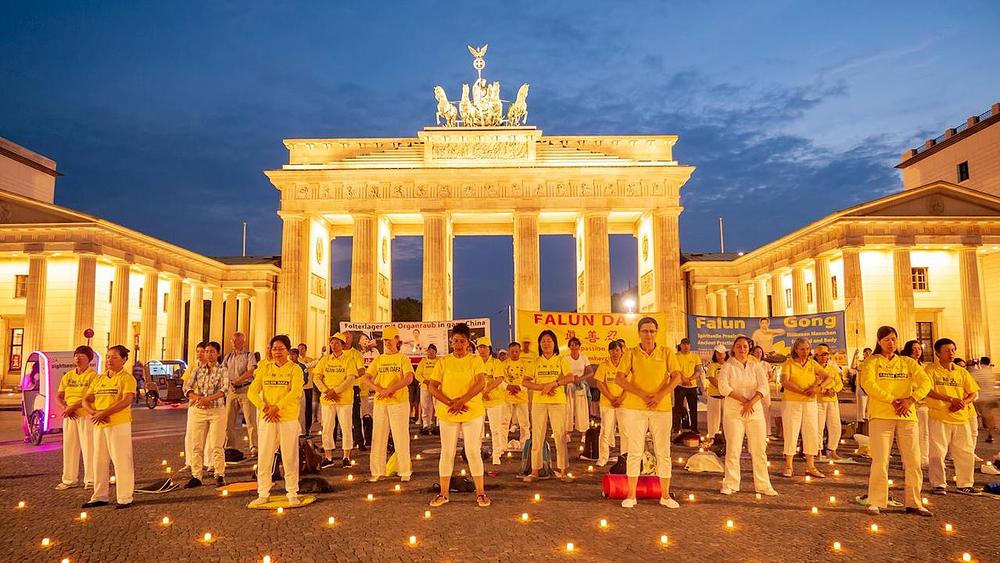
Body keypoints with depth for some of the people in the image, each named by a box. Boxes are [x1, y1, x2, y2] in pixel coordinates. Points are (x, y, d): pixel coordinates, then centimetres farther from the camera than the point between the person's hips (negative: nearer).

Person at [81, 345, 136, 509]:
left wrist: (104, 413, -21)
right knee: (99, 461, 12)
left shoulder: (127, 378, -5)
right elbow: (86, 400, 12)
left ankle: (124, 498, 2)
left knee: (121, 461, -4)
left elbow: (126, 401, -18)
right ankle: (100, 497, 23)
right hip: (99, 425, 7)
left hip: (119, 424, -7)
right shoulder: (98, 379, 15)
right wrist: (93, 413, -8)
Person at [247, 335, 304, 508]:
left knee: (290, 457, 2)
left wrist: (277, 407, -22)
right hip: (267, 419, 3)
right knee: (264, 458, 5)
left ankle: (292, 494, 13)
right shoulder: (265, 368, 10)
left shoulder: (295, 369, -1)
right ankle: (263, 494, 16)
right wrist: (264, 408, -12)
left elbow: (296, 392, -14)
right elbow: (252, 391, 3)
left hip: (289, 418, -3)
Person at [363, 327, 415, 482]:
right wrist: (380, 389, -14)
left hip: (399, 402, -4)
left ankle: (405, 471, 7)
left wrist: (390, 390, -21)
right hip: (380, 403, 4)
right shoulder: (378, 360, 12)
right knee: (378, 437, 5)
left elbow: (409, 378, -13)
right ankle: (378, 471, 13)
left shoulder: (403, 359, 1)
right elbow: (367, 378, 4)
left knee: (401, 437, -1)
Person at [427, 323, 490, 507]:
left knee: (473, 452, 1)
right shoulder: (443, 362, 4)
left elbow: (481, 383, -14)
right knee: (447, 452, 7)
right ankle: (443, 493, 17)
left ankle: (480, 493, 11)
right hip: (447, 414, 2)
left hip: (472, 413, -2)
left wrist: (461, 401, -24)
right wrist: (451, 403, -15)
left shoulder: (476, 360, -1)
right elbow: (432, 387, -3)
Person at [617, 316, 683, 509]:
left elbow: (676, 377, -3)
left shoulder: (666, 353, 5)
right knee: (635, 451, 3)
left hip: (662, 407, 1)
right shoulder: (631, 353, 1)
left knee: (663, 451, 6)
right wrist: (642, 394, -16)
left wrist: (660, 395, -17)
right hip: (634, 407, -1)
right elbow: (619, 379, -6)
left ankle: (665, 495, 17)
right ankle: (631, 495, 12)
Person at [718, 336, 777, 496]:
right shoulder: (727, 366, 2)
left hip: (755, 411, 3)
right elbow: (723, 387, -11)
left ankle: (763, 485, 13)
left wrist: (751, 402, -16)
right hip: (733, 412, -2)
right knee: (733, 449, -2)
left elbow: (764, 387, -3)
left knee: (759, 449, 4)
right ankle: (730, 485, 7)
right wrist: (743, 400, -16)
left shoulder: (756, 366, 9)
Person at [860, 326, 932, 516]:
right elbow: (868, 384, -10)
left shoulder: (908, 362, 15)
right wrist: (893, 401, -17)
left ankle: (913, 503, 15)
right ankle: (876, 502, 2)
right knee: (880, 461, -5)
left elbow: (926, 382, 2)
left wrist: (910, 399, -14)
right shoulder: (872, 362, 6)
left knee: (913, 461, 4)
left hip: (907, 416, 4)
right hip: (881, 416, -3)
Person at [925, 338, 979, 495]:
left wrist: (962, 403, -9)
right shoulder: (931, 370, -2)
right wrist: (951, 399, -25)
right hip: (939, 418, -4)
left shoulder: (961, 372, 12)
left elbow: (974, 393, 12)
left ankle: (965, 484, 20)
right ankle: (939, 484, 9)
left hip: (961, 417, 4)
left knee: (966, 452, 6)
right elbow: (928, 391, -16)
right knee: (937, 452, -3)